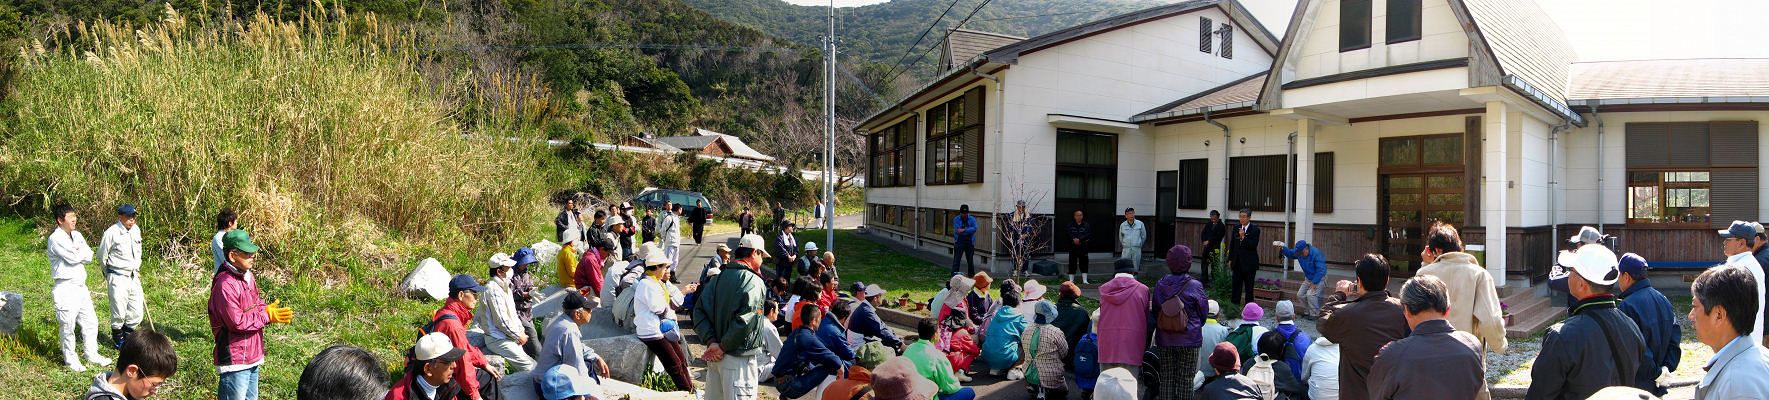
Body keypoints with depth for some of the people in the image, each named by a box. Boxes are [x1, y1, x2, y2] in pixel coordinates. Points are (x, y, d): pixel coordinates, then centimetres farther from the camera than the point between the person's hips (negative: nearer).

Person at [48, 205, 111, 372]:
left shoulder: (76, 236, 12)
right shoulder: (56, 239, -12)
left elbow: (89, 256, 3)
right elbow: (72, 257, -20)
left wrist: (78, 252, -16)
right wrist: (83, 251, -2)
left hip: (80, 286, 8)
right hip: (66, 288, -8)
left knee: (90, 321, 12)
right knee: (68, 326, 1)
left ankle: (91, 354, 25)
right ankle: (70, 359, 14)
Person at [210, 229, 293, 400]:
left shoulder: (248, 277, 10)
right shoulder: (225, 284, -21)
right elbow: (236, 322, -23)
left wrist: (266, 309, -2)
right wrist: (267, 317, -17)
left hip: (252, 357, 10)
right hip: (234, 359, -10)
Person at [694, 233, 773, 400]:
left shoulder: (719, 278, 9)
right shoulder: (753, 282, -14)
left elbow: (699, 310, 4)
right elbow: (744, 321, -24)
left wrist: (711, 341, -4)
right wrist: (723, 347, -14)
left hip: (715, 356, 8)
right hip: (739, 359, -8)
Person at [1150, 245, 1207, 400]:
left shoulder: (1160, 285, -1)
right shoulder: (1195, 286, -10)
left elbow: (1154, 312, 7)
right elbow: (1204, 312, 0)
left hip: (1164, 341, 3)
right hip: (1188, 341, -3)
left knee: (1166, 377, 9)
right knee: (1185, 379, 3)